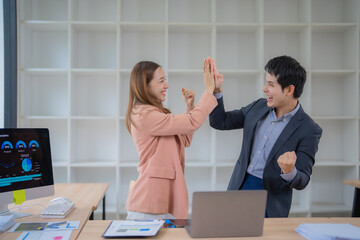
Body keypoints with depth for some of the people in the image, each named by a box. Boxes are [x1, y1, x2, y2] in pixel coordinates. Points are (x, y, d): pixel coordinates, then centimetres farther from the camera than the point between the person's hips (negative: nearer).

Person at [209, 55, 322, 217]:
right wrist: (216, 90, -4)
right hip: (240, 186, 4)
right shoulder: (259, 107, 3)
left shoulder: (309, 130, -12)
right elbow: (220, 122, 10)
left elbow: (301, 182, -10)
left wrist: (289, 172, -33)